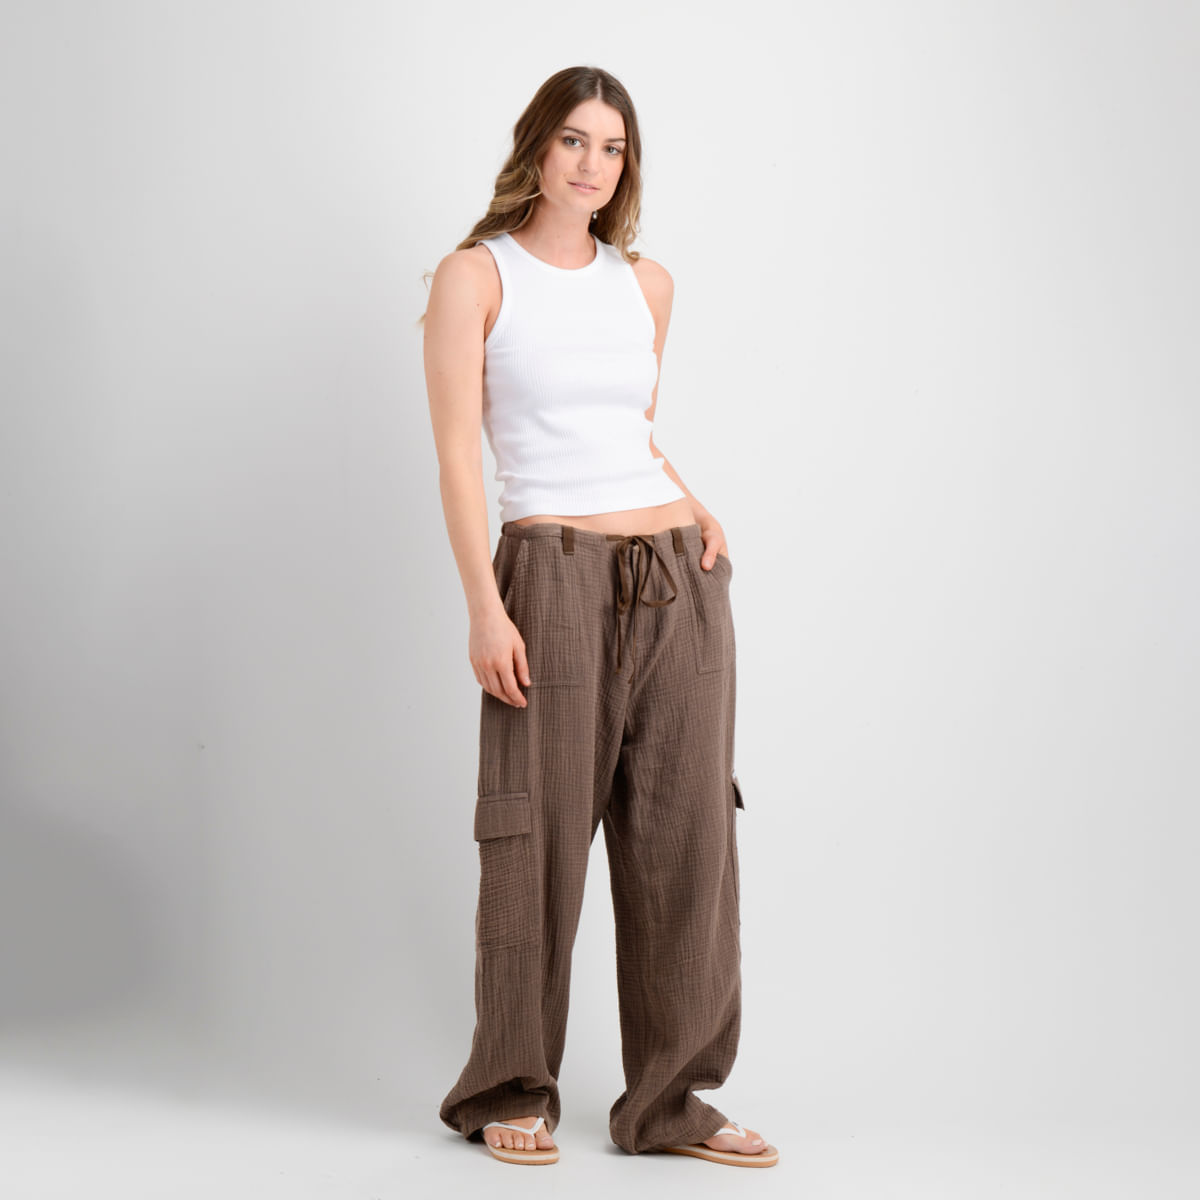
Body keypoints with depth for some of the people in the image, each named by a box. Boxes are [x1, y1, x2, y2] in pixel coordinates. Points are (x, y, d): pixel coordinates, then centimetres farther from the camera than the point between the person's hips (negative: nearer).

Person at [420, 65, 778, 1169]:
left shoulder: (646, 284, 13)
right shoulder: (477, 274, -1)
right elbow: (457, 453, -7)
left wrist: (696, 509, 7)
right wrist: (484, 607, -15)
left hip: (679, 581, 5)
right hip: (554, 580, -5)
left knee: (685, 836, 4)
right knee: (543, 839, 0)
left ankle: (671, 1100, 16)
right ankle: (512, 1092, 18)